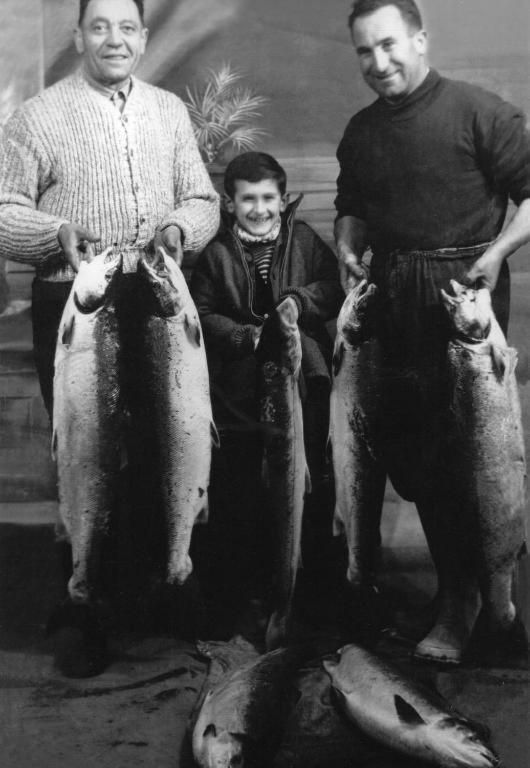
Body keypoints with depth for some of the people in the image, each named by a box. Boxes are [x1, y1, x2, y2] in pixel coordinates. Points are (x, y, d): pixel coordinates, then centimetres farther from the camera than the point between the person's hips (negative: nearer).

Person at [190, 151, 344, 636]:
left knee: (307, 482, 6)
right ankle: (239, 582, 22)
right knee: (238, 491, 6)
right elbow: (202, 314, -2)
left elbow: (335, 290, 2)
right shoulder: (217, 252, 1)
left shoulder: (305, 241, 5)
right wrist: (250, 336, -14)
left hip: (302, 381, 1)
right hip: (238, 390, -1)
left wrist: (300, 300, -15)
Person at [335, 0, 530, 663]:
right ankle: (457, 582, 29)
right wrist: (347, 249, 8)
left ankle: (460, 603, 14)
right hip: (390, 303, 6)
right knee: (404, 448, 9)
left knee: (460, 450, -2)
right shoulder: (361, 130, 15)